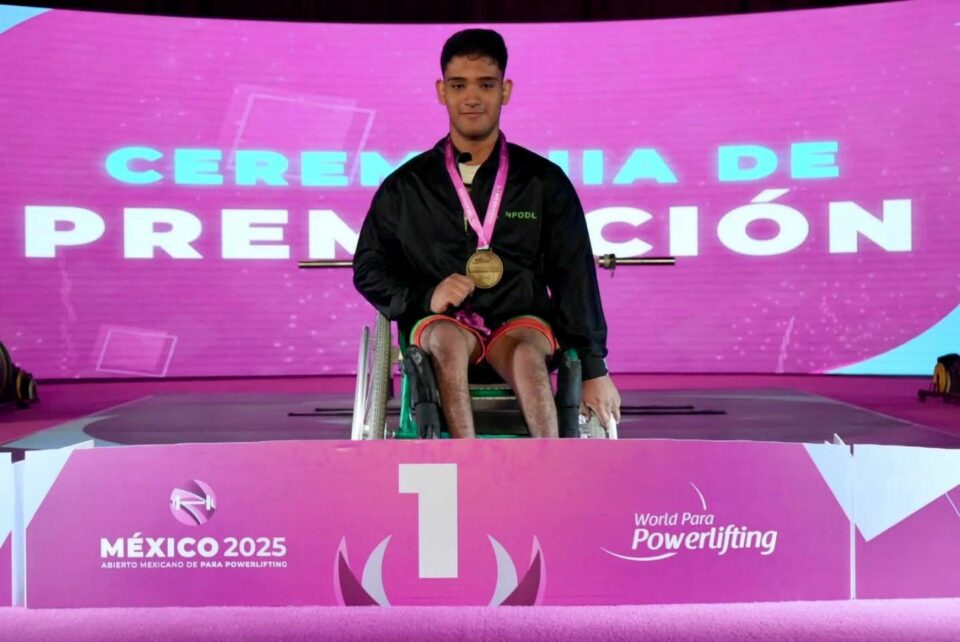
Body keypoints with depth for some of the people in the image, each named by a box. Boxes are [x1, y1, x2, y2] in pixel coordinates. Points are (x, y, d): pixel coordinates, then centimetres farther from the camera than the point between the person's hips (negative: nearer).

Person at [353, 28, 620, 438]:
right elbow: (369, 270, 11)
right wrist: (424, 297, -9)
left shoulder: (544, 181, 5)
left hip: (520, 320, 0)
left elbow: (574, 277, 4)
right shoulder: (404, 186, 6)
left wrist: (593, 368, -1)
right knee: (448, 341, -35)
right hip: (439, 322, 0)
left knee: (526, 353, -35)